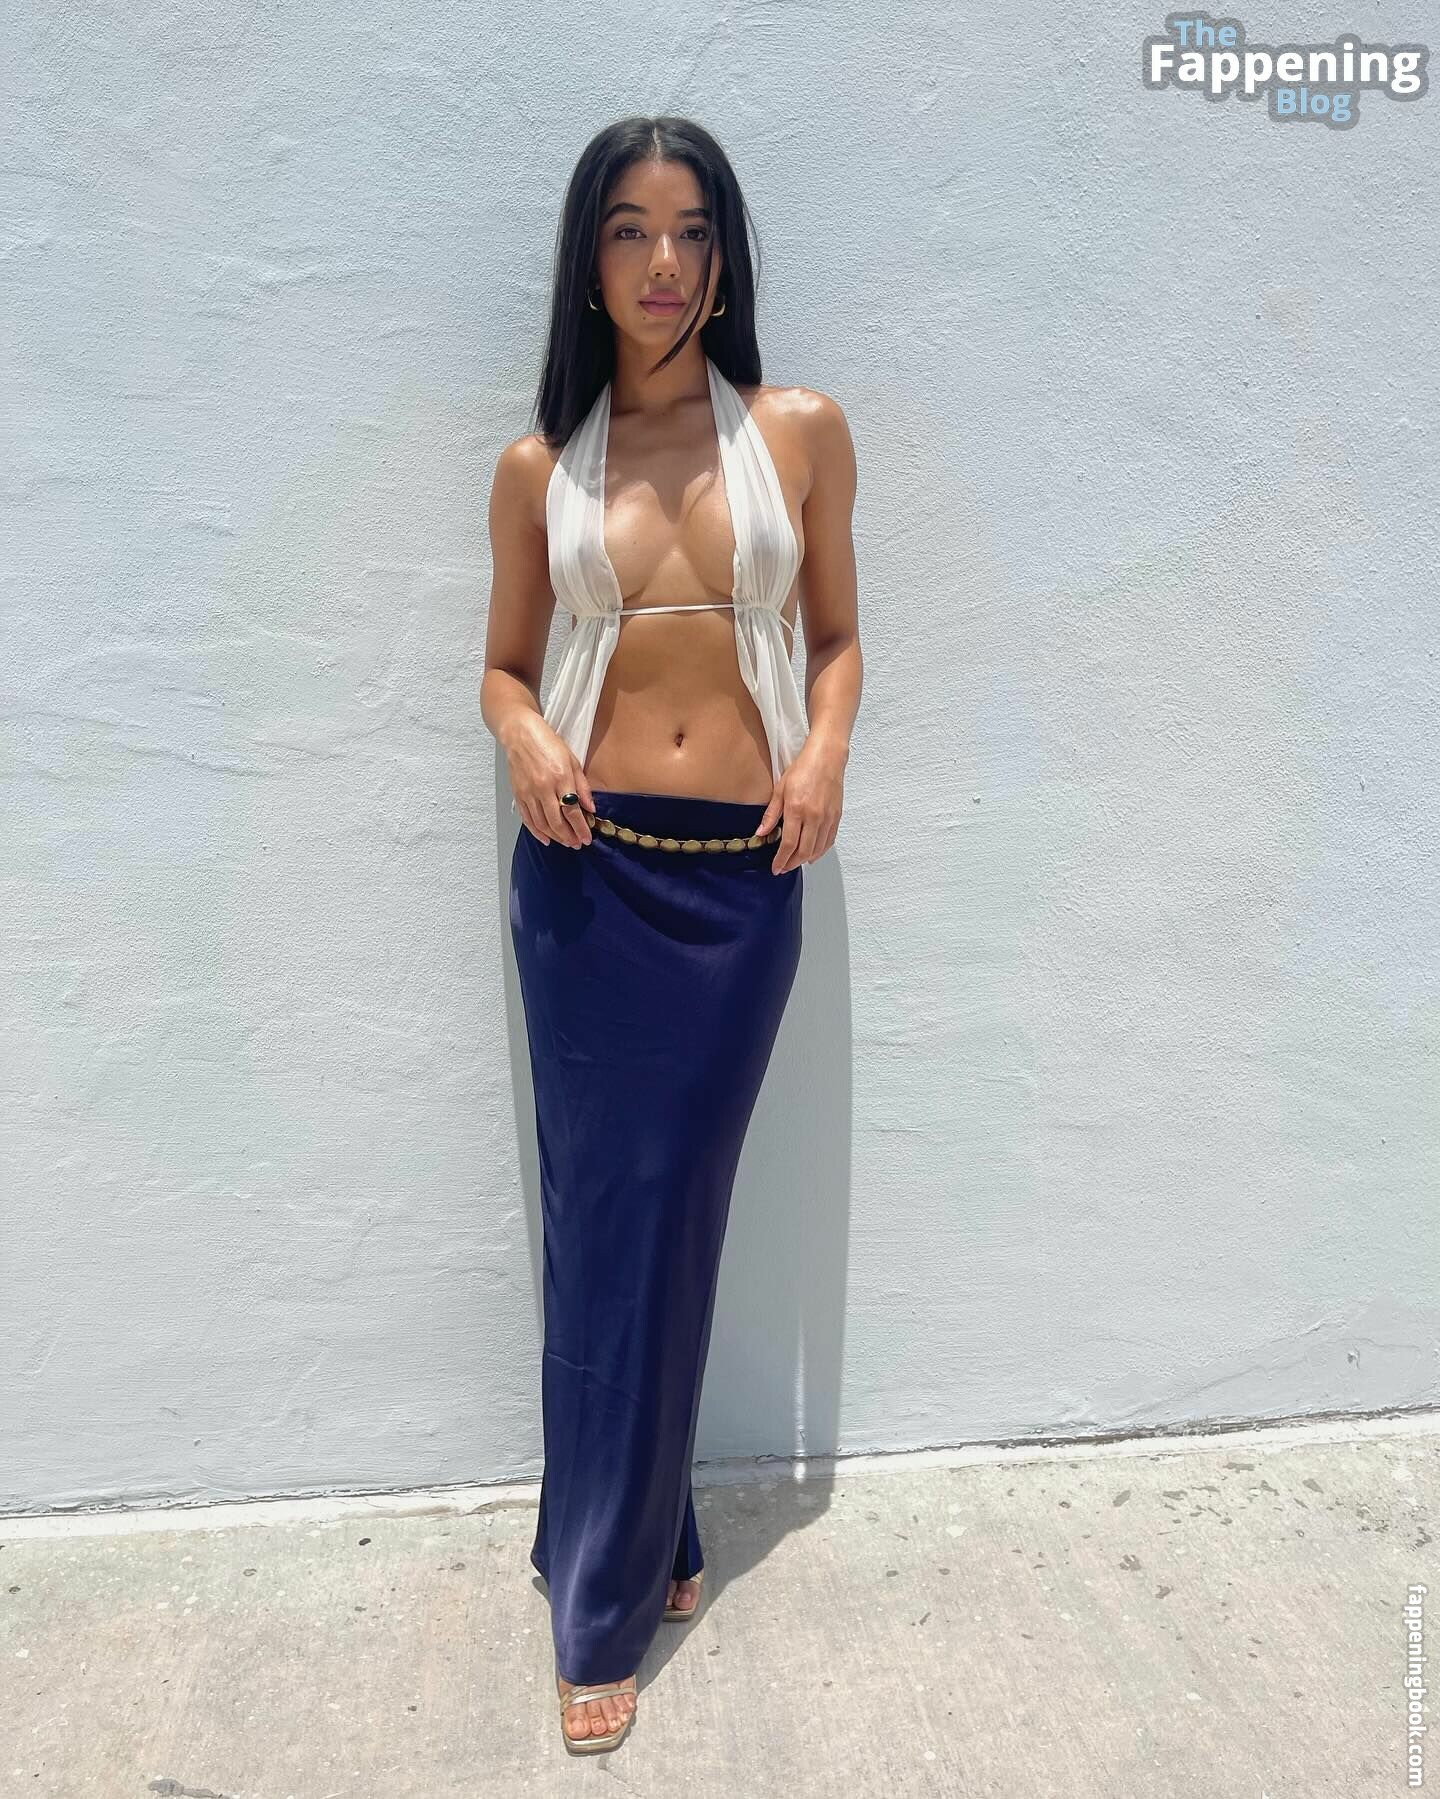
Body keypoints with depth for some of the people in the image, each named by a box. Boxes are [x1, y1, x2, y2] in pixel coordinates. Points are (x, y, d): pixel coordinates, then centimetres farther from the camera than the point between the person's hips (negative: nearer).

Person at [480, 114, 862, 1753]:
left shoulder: (800, 432, 6)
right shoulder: (538, 466, 6)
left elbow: (836, 635, 10)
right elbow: (506, 664, 11)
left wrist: (825, 751, -9)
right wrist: (527, 746, -10)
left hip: (742, 878, 0)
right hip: (590, 872, 0)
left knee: (679, 1211, 9)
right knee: (603, 1215, 5)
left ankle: (629, 1540, 33)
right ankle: (607, 1601, 25)